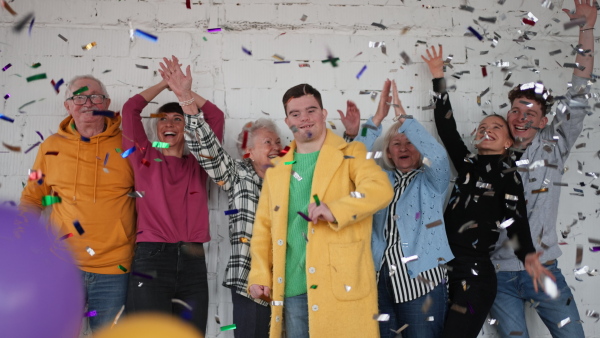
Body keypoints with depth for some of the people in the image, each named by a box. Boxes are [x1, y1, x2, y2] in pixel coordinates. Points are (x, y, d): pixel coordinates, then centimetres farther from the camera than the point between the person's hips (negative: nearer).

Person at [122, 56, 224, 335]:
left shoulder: (197, 164, 14)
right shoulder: (145, 158, 9)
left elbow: (216, 117, 8)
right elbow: (130, 108, 5)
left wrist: (186, 92, 4)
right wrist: (165, 83, 11)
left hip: (193, 262, 3)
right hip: (151, 260, -2)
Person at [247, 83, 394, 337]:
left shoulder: (351, 154, 3)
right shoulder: (277, 169, 15)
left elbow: (381, 189, -15)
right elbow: (263, 226, 15)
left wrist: (334, 210, -28)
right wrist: (259, 275, 3)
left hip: (341, 284, -4)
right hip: (292, 287, 4)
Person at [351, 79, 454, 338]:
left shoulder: (432, 181, 8)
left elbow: (438, 156, -14)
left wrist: (401, 116, -14)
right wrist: (377, 119, -9)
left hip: (421, 279, -2)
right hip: (379, 278, 3)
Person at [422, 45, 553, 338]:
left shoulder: (508, 176, 0)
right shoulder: (467, 164, 12)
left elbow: (515, 221, -12)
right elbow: (446, 127, 10)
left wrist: (528, 256, -31)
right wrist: (438, 78, 10)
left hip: (476, 275, -5)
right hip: (444, 269, 5)